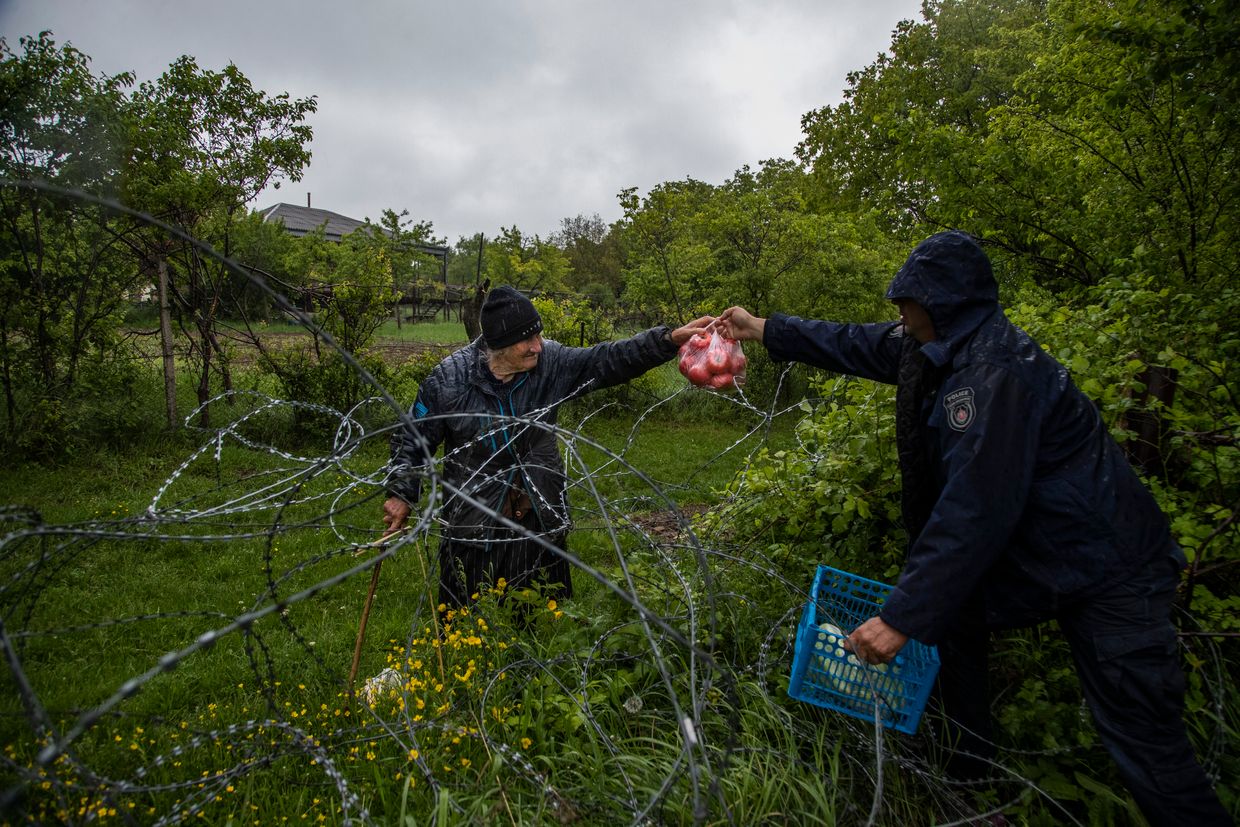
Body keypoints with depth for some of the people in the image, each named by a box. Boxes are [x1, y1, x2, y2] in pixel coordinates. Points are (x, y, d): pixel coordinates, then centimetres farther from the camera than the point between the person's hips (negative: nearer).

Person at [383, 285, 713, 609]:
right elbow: (414, 439, 1)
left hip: (541, 521, 2)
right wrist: (401, 494, -3)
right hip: (473, 527, -2)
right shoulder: (448, 378, -11)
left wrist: (670, 339, -24)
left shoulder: (550, 361, -7)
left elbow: (610, 360, -13)